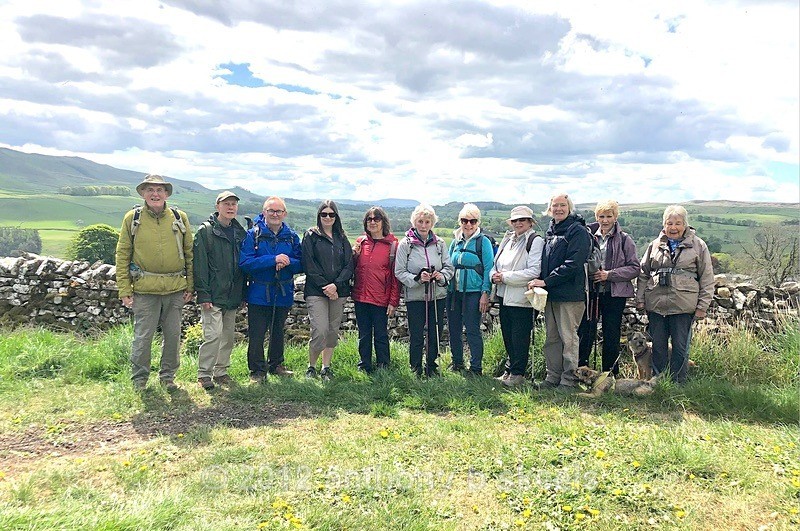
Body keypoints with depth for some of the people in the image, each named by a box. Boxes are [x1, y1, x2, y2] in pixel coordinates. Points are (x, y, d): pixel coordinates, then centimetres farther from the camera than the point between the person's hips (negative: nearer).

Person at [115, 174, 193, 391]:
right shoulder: (132, 218, 1)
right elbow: (122, 255, 2)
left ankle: (168, 376, 27)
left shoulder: (179, 217, 4)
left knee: (173, 335, 10)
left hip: (175, 288, 2)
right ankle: (139, 378, 23)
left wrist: (190, 286, 4)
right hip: (145, 288, -2)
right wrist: (124, 290, -3)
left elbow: (189, 253, 8)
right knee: (143, 336, 4)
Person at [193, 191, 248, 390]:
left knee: (228, 336, 11)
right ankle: (204, 375, 2)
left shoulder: (240, 232, 12)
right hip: (213, 295, -6)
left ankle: (221, 372, 24)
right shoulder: (205, 231, -4)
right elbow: (200, 265, -9)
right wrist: (203, 294, -15)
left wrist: (242, 292, 12)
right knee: (213, 335, -11)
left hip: (233, 295, 6)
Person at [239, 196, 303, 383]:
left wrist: (288, 262, -20)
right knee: (256, 334, 0)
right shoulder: (253, 234, -7)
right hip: (259, 293, -4)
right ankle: (257, 370, 14)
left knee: (278, 331, 18)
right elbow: (245, 262, -18)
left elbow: (301, 264, 2)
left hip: (284, 293, 4)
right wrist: (273, 260, -24)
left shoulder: (291, 236, 4)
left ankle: (276, 364, 35)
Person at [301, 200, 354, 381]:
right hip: (316, 291, -4)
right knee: (320, 331, -12)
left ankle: (326, 367, 19)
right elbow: (309, 265, -4)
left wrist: (336, 285, -10)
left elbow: (349, 265, 6)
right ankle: (311, 366, 8)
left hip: (338, 291, 4)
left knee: (333, 331, 6)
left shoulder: (342, 238, 14)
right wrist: (324, 287, -12)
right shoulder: (310, 236, 4)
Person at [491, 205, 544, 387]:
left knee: (520, 338, 0)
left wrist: (505, 277, -17)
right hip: (504, 296, 7)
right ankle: (510, 368, 29)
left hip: (522, 298, -7)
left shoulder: (535, 241, -8)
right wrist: (494, 275, -4)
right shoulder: (507, 239, 14)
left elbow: (534, 271, -19)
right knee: (507, 336, 16)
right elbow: (495, 264, 20)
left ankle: (517, 373, 12)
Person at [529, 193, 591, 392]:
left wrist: (546, 281, -17)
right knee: (552, 338, 12)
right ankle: (553, 377, 22)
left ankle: (569, 381, 8)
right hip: (550, 294, 8)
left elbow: (572, 265, -18)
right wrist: (540, 281, 6)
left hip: (569, 294, -8)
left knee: (568, 338, -1)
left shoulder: (578, 231, -9)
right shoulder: (550, 231, 16)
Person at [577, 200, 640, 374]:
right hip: (590, 293, 2)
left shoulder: (624, 240, 1)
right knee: (584, 334, 0)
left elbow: (635, 268, -3)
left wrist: (610, 274, -13)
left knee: (611, 338, 6)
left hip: (614, 294, -1)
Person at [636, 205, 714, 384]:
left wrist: (703, 305, -3)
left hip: (683, 306, -2)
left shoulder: (698, 245, 3)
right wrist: (640, 298, 6)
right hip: (656, 304, 3)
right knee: (658, 346, 9)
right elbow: (643, 273, 14)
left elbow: (707, 278, 2)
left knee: (680, 347, 4)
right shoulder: (655, 245, 10)